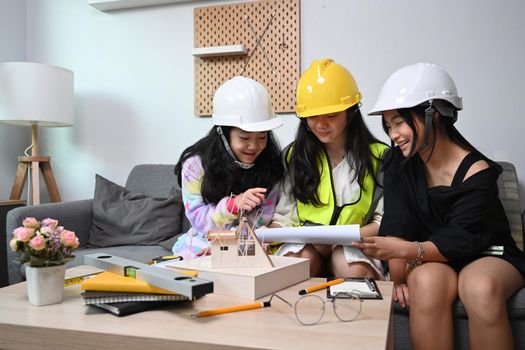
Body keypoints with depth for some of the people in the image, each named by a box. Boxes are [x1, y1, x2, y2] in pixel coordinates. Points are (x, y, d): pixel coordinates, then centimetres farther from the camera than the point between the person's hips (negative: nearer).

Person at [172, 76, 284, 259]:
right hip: (202, 244, 0)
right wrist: (234, 204, -28)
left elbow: (263, 220, -5)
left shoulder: (270, 164, -4)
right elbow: (198, 219, -9)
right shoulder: (196, 163, -8)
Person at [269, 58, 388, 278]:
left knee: (356, 271, -34)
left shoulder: (377, 156, 2)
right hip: (303, 244, 1)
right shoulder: (294, 155, 10)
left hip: (355, 245, -1)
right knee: (302, 260, -33)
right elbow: (284, 215, 6)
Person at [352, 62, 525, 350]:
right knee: (427, 282, -32)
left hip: (486, 255, -2)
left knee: (480, 288, -35)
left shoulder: (477, 172, -19)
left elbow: (460, 241, -24)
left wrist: (404, 250, -41)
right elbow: (396, 226, -13)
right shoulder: (399, 164, -7)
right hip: (428, 258, 2)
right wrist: (399, 277, -26)